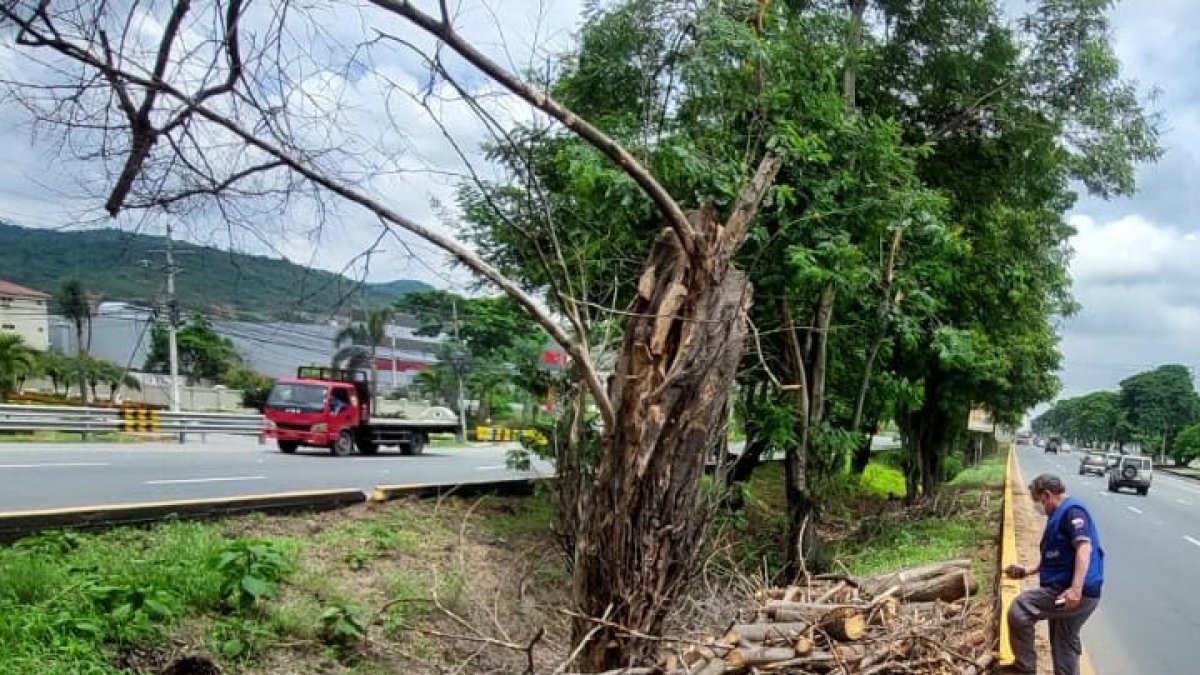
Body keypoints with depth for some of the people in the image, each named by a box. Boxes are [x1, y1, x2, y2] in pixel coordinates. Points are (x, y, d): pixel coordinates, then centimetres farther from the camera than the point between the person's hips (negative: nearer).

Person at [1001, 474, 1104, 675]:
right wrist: (1028, 571, 29)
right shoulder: (1060, 515, 20)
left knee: (1018, 610, -13)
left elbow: (1084, 547, -27)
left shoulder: (1072, 511, -13)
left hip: (1078, 594, -11)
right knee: (1064, 645, 18)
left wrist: (1076, 588, -35)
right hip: (1067, 594, 11)